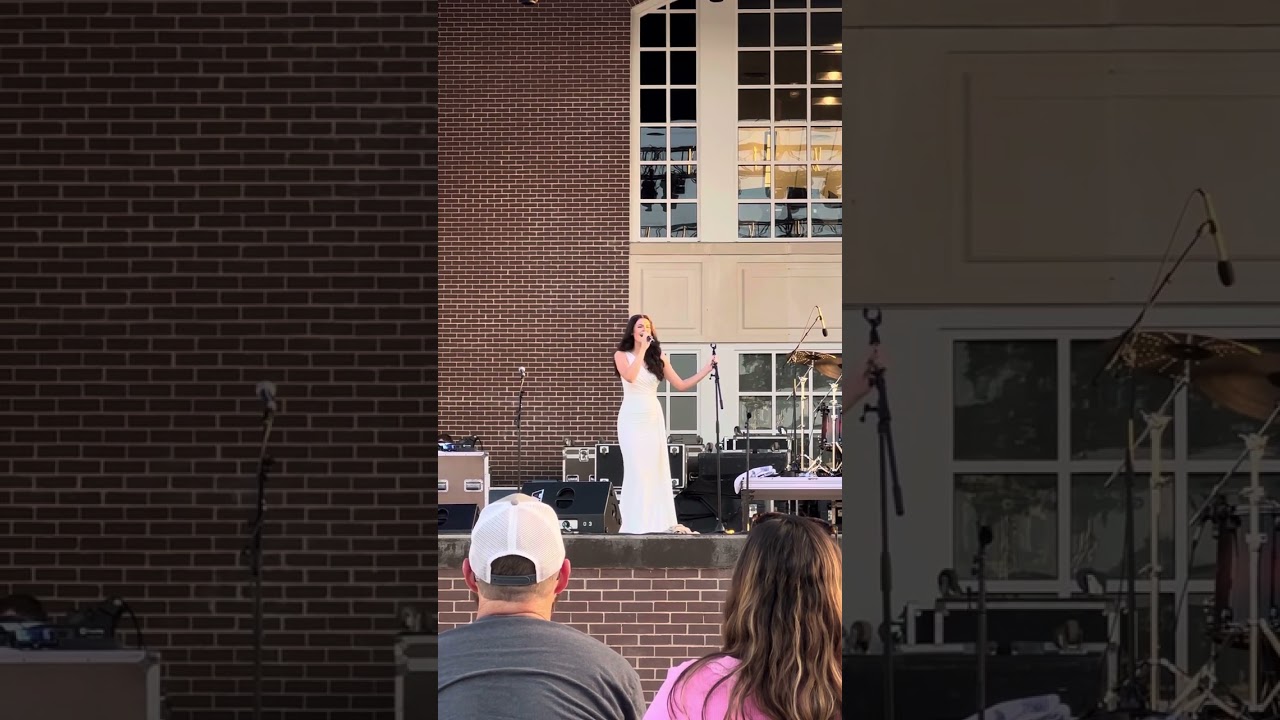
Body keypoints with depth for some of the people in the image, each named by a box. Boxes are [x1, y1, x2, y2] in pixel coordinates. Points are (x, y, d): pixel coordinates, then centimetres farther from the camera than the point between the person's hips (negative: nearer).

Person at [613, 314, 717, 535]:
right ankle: (636, 523, -7)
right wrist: (642, 350, -15)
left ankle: (661, 521, 4)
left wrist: (707, 369, 2)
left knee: (657, 468, 3)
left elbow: (681, 385, 9)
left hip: (654, 417, 4)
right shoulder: (622, 355, 1)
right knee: (637, 469, -8)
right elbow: (630, 376, -20)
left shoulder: (658, 357, 10)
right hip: (632, 418, -4)